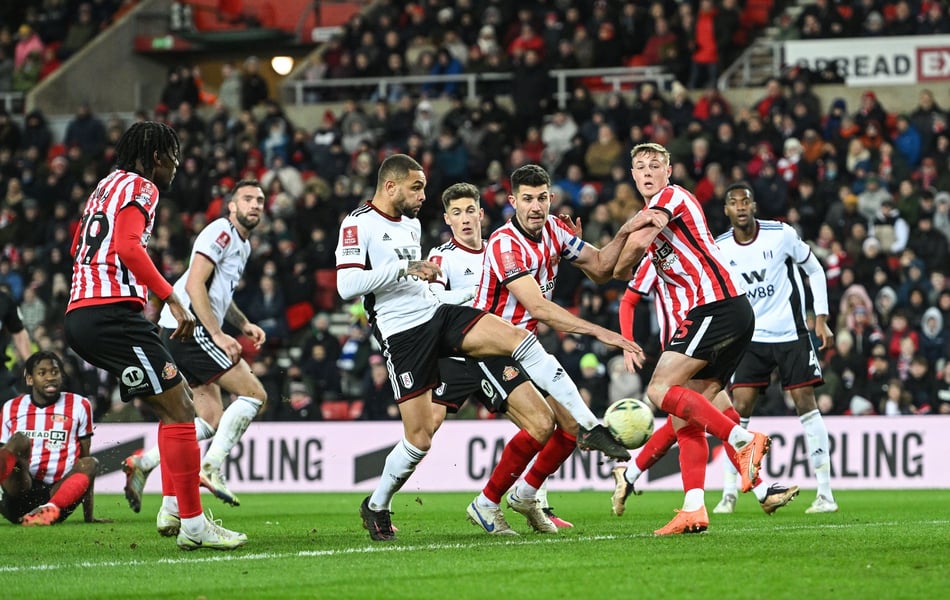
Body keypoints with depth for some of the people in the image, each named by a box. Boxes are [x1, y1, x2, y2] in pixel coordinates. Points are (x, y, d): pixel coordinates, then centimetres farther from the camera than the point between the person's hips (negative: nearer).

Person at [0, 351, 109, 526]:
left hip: (58, 493, 0)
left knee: (89, 464, -27)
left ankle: (50, 509, -54)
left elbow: (84, 464, 13)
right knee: (19, 440, -26)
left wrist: (88, 516, 10)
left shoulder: (79, 405, 13)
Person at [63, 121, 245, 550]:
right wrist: (172, 299, -20)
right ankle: (192, 524, -10)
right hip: (112, 314, -10)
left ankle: (174, 508, 12)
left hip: (80, 316, 10)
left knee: (177, 403, 17)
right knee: (180, 411, -9)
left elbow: (79, 248, 35)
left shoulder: (106, 186, 25)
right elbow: (128, 246, -20)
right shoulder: (139, 187, -3)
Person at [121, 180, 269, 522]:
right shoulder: (221, 232, -7)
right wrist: (218, 334, -21)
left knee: (212, 421, 6)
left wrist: (243, 324, 20)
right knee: (254, 394, -10)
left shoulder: (243, 246, 24)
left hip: (189, 332, 10)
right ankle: (211, 469, -16)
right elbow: (195, 285, -17)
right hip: (189, 327, -10)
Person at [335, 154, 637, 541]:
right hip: (402, 334, -7)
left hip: (438, 313, 7)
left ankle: (589, 428, -15)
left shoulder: (412, 224, 18)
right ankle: (376, 506, 19)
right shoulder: (358, 225, -9)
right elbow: (346, 285, -21)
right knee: (420, 439, -7)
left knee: (523, 340, -15)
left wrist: (426, 274, 14)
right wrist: (403, 269, -23)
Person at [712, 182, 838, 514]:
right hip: (750, 338, 2)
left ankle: (826, 493, -1)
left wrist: (821, 318, -2)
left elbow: (815, 270, 3)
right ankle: (729, 495, -1)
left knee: (806, 403, -5)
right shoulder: (719, 249, -4)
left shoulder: (781, 234, -10)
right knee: (740, 408, -8)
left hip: (792, 334, -2)